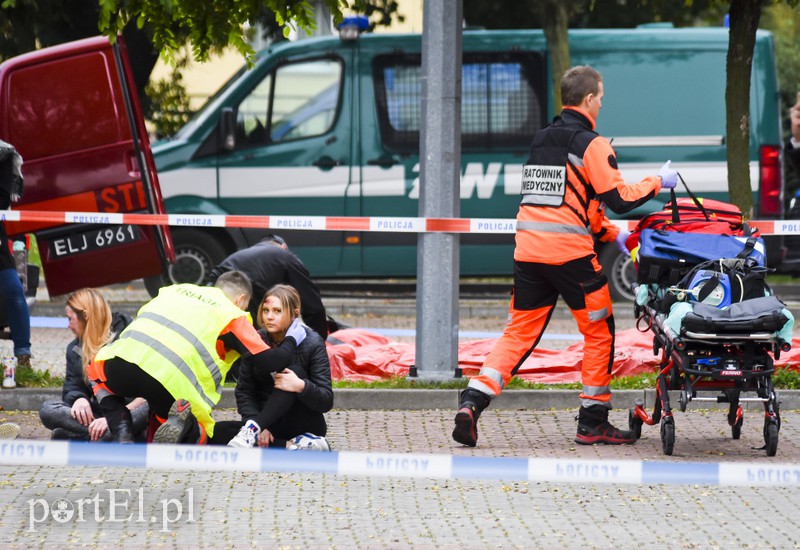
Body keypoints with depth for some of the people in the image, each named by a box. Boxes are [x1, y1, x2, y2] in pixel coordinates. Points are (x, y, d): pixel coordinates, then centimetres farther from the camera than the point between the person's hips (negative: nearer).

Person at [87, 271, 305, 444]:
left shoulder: (174, 290, 29)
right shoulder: (233, 316, 16)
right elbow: (270, 362, 12)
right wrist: (291, 340, 32)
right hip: (172, 382, -3)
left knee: (97, 368, 37)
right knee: (195, 439, 22)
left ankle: (124, 438, 11)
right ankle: (180, 424, -16)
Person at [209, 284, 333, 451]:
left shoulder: (312, 343, -9)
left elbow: (326, 401, -12)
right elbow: (244, 392, -1)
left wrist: (301, 386, -33)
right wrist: (259, 427, -19)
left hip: (305, 426, -3)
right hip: (270, 426, 3)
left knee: (294, 369, -27)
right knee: (217, 432, -24)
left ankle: (251, 431, -44)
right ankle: (292, 446, -32)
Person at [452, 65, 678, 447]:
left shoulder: (540, 141, 19)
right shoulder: (591, 144, -6)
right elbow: (619, 199, -10)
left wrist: (610, 233, 26)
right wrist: (657, 182, 7)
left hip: (528, 251, 7)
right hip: (570, 254, -7)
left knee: (519, 333, 9)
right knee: (600, 332, 7)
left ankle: (473, 401, -10)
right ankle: (592, 422, 9)